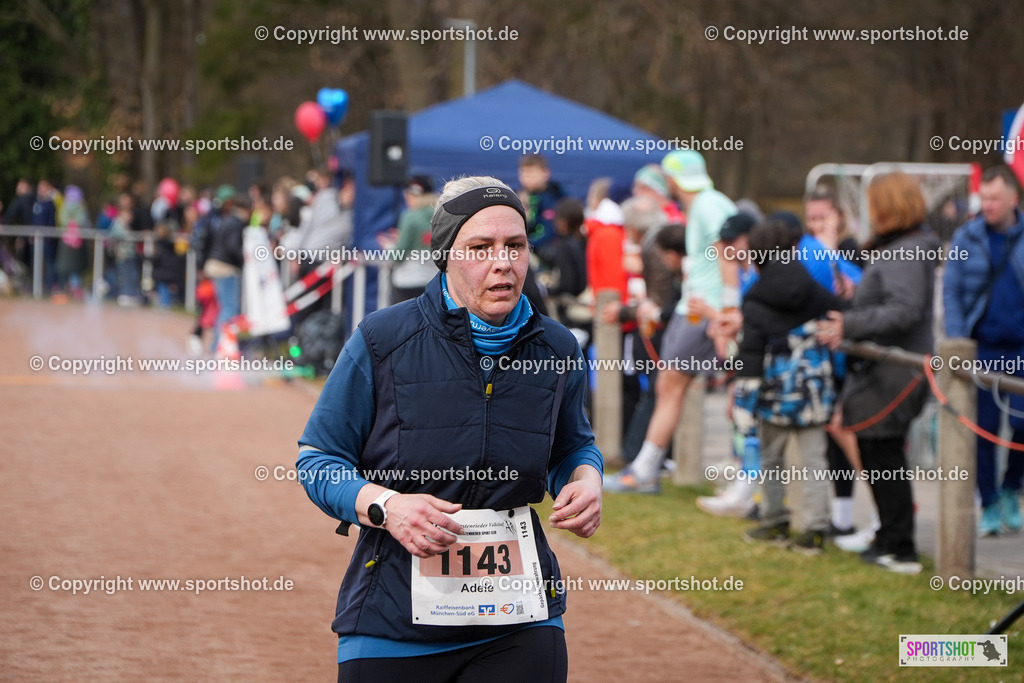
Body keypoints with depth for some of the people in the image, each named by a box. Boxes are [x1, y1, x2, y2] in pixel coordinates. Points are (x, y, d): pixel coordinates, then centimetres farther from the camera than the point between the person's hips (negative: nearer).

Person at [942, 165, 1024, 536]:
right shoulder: (967, 238, 2)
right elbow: (951, 290, 4)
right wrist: (957, 341, -6)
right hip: (982, 348, 1)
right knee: (983, 428, 1)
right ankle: (990, 506, 12)